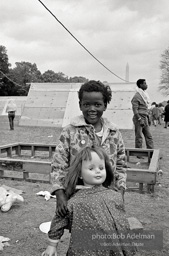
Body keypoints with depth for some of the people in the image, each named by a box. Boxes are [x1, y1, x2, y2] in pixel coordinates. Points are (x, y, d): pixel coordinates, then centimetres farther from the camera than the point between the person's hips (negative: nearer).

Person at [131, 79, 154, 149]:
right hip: (139, 118, -9)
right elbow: (135, 110, -17)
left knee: (149, 136, 7)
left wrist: (148, 118, 17)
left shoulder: (144, 95, 15)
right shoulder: (136, 96, -12)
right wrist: (140, 119, -22)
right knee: (139, 137, -2)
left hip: (145, 119, 9)